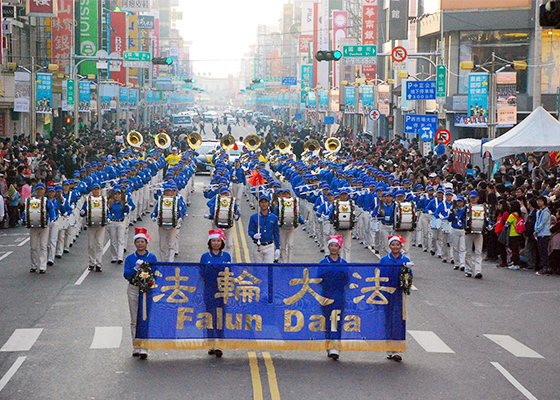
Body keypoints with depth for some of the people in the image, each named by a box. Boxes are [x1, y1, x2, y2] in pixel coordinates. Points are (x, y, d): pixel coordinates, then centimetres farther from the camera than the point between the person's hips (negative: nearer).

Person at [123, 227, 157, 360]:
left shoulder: (152, 257, 3)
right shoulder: (130, 258, 5)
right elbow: (126, 275, -4)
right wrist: (135, 269, -21)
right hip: (133, 289, 2)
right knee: (135, 320, 6)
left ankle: (144, 349, -7)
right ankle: (136, 347, 13)